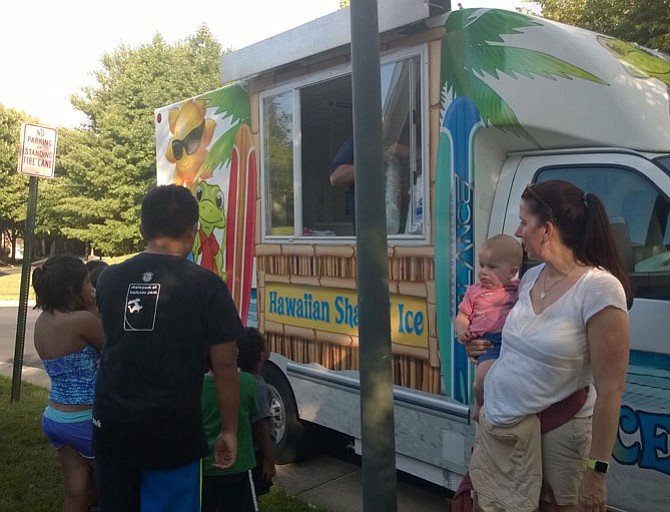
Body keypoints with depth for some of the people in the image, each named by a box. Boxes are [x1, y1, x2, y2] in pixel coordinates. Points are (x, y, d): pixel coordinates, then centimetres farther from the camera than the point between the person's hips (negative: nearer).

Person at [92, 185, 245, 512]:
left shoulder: (109, 279, 1)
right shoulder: (206, 285, -11)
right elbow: (224, 365, -9)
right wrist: (229, 430, 1)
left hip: (111, 425, 4)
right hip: (172, 432, -4)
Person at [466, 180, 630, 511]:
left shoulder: (599, 288, -19)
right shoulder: (531, 277, 3)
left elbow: (609, 390, -18)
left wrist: (596, 469, -17)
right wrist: (484, 346, 7)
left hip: (557, 432, -7)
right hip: (500, 425, 7)